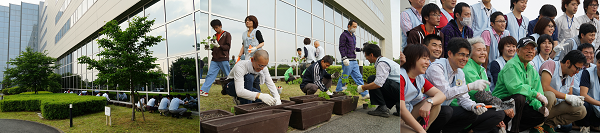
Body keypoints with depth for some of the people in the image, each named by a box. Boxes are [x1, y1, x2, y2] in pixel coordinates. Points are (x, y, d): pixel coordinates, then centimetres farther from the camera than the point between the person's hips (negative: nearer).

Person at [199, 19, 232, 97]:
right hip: (215, 60, 5)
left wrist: (218, 46, -21)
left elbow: (228, 47, -8)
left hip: (223, 59, -5)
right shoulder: (215, 36, 18)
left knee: (229, 76, 2)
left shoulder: (227, 34, 0)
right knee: (210, 74, -3)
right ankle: (204, 90, -7)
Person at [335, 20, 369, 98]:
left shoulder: (353, 36, 21)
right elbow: (341, 47, -12)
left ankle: (365, 94, 7)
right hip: (348, 61, -8)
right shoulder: (344, 35, -4)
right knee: (343, 78, -3)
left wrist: (361, 49, 11)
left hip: (354, 61, 8)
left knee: (359, 77, 6)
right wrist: (344, 58, -21)